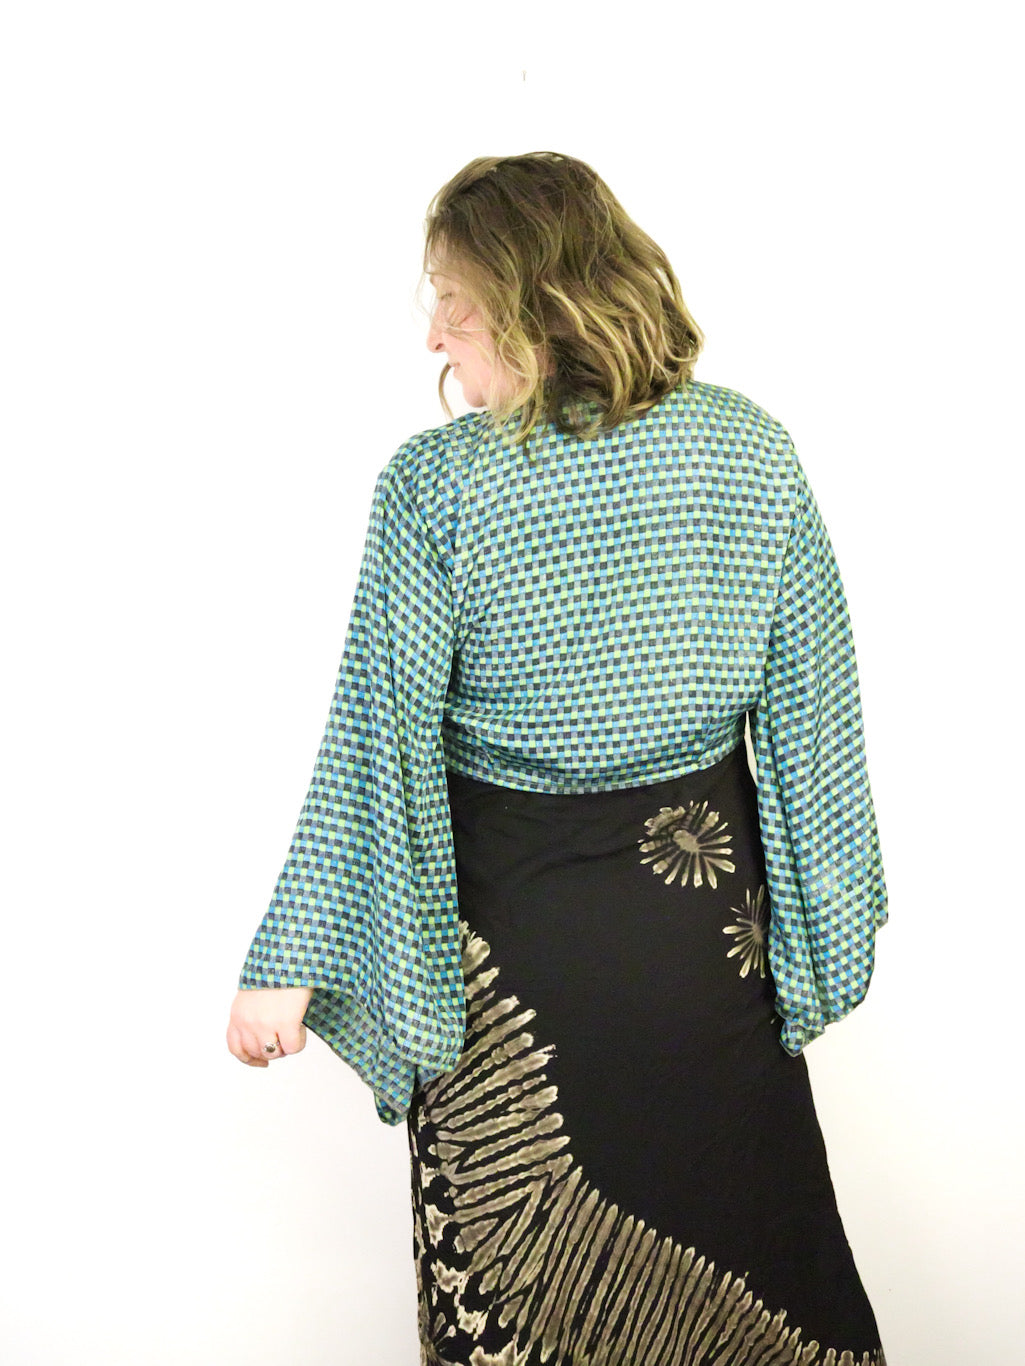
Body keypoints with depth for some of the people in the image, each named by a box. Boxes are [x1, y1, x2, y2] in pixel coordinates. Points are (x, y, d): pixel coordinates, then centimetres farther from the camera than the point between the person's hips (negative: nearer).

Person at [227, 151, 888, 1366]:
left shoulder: (434, 486, -18)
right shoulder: (754, 451, -8)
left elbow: (372, 745, -17)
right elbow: (811, 709, -3)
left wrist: (288, 965, -8)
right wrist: (831, 918, 8)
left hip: (514, 933, -2)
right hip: (708, 911, 3)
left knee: (511, 1259, 18)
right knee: (734, 1214, 22)